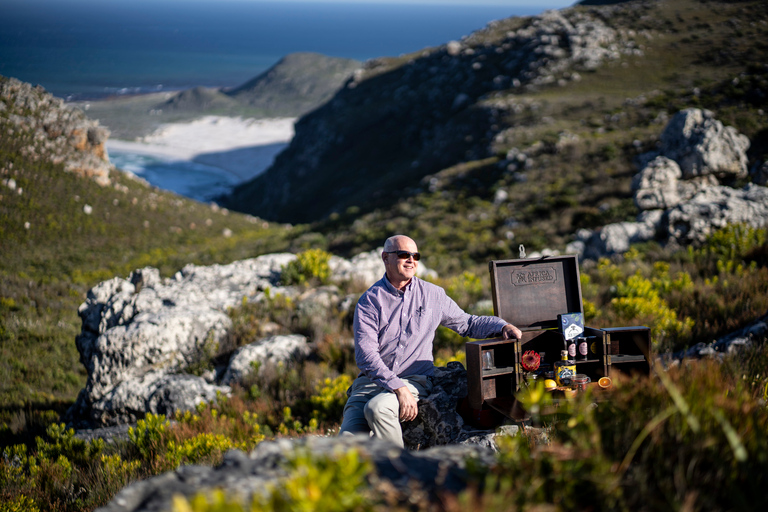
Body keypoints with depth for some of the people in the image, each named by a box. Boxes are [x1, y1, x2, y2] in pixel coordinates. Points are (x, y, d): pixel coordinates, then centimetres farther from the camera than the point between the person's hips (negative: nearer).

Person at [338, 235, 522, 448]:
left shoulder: (433, 295, 8)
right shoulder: (370, 301, 0)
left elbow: (467, 323, 21)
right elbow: (366, 354, -11)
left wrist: (503, 326, 2)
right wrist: (398, 388, -23)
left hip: (415, 380, 0)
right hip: (371, 380, 0)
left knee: (377, 408, -32)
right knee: (348, 437, -23)